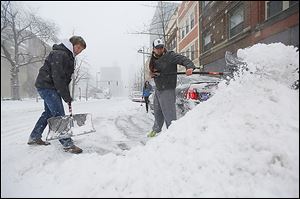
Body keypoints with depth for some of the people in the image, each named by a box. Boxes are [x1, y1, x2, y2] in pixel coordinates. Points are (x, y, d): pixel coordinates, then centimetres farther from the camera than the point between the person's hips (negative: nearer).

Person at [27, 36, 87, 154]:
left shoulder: (69, 56, 14)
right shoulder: (59, 54, -19)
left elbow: (65, 78, 16)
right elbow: (57, 78, -25)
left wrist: (67, 96, 8)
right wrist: (66, 97, -21)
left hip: (49, 87, 11)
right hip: (46, 86, -11)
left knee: (49, 112, 17)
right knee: (59, 114, -11)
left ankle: (34, 138, 30)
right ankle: (67, 144, -7)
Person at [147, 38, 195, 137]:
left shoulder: (170, 55, -12)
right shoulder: (154, 59, 10)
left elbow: (183, 59, -23)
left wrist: (189, 66, -43)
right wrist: (151, 74, -1)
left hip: (167, 89, -8)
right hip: (157, 89, 8)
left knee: (169, 114, -7)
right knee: (157, 111, 23)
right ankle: (156, 129, 43)